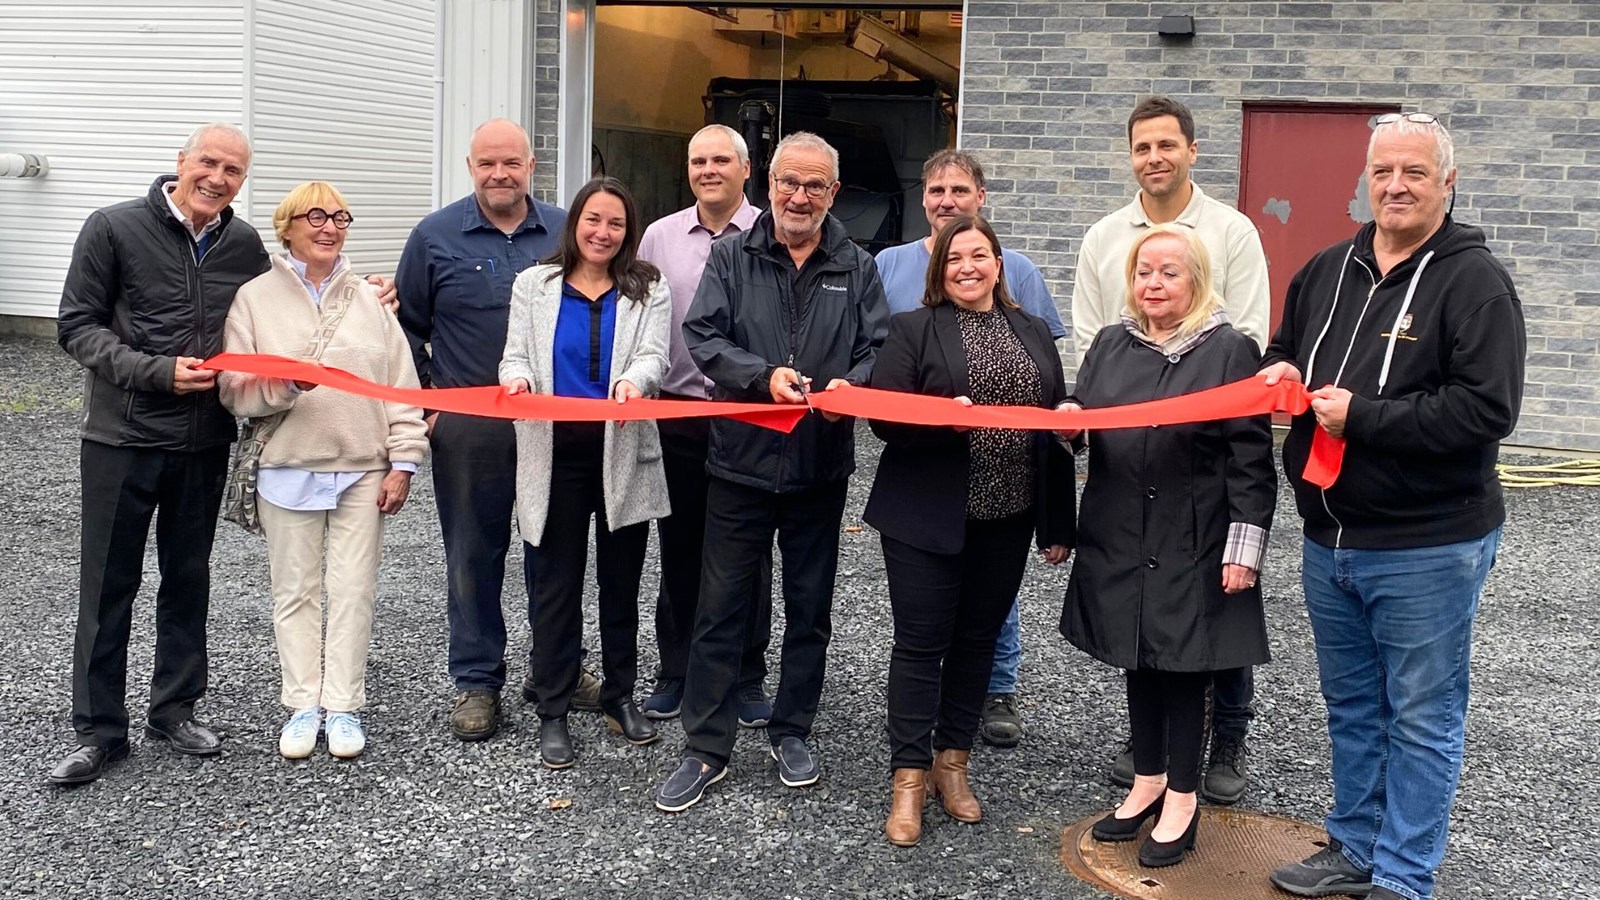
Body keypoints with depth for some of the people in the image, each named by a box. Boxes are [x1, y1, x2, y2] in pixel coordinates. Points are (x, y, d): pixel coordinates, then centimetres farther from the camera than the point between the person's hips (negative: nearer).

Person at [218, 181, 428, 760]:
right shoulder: (255, 298, 2)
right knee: (295, 591, 7)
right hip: (288, 470, -1)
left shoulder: (368, 300, 7)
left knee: (354, 591, 4)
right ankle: (302, 705, 19)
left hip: (363, 472, 1)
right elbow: (234, 391, -2)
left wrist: (403, 462, -2)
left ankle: (344, 706, 14)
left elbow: (401, 385, 5)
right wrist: (283, 385, -22)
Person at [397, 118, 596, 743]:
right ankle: (476, 680, 17)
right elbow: (407, 325, 7)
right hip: (468, 427, -2)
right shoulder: (436, 236, 2)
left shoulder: (564, 232, 7)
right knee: (474, 555, 5)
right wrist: (422, 399, -1)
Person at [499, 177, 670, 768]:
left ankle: (619, 696, 27)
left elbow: (653, 356, -6)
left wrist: (634, 381, -29)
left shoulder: (648, 290, 7)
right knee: (556, 582, 3)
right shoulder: (534, 285, 8)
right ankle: (553, 711, 13)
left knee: (621, 580, 11)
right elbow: (516, 357, 3)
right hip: (555, 456, 0)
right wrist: (518, 379, -21)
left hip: (624, 455, 1)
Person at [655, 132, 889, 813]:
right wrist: (764, 376, -21)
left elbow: (879, 351, 1)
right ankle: (706, 749, 14)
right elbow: (702, 336, -6)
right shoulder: (732, 256, 3)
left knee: (810, 608, 12)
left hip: (821, 468, 2)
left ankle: (791, 732, 29)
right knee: (721, 607, 3)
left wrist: (851, 383, -20)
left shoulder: (857, 269, 7)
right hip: (741, 458, -1)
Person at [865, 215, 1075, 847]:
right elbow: (884, 416, -9)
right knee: (920, 642, 1)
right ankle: (909, 778, 11)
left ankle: (952, 763, 26)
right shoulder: (913, 331, -1)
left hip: (1006, 519, 4)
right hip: (927, 516, -4)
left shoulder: (1034, 333, 11)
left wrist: (1058, 525, 7)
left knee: (977, 640, 12)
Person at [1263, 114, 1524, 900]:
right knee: (1351, 708, 19)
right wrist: (1280, 370, 1)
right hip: (1328, 540, 7)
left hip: (1427, 547, -7)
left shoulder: (1475, 281, -11)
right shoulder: (1327, 269, 9)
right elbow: (1286, 350, 24)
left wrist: (1361, 415, -21)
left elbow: (1486, 410, -21)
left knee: (1420, 720, 5)